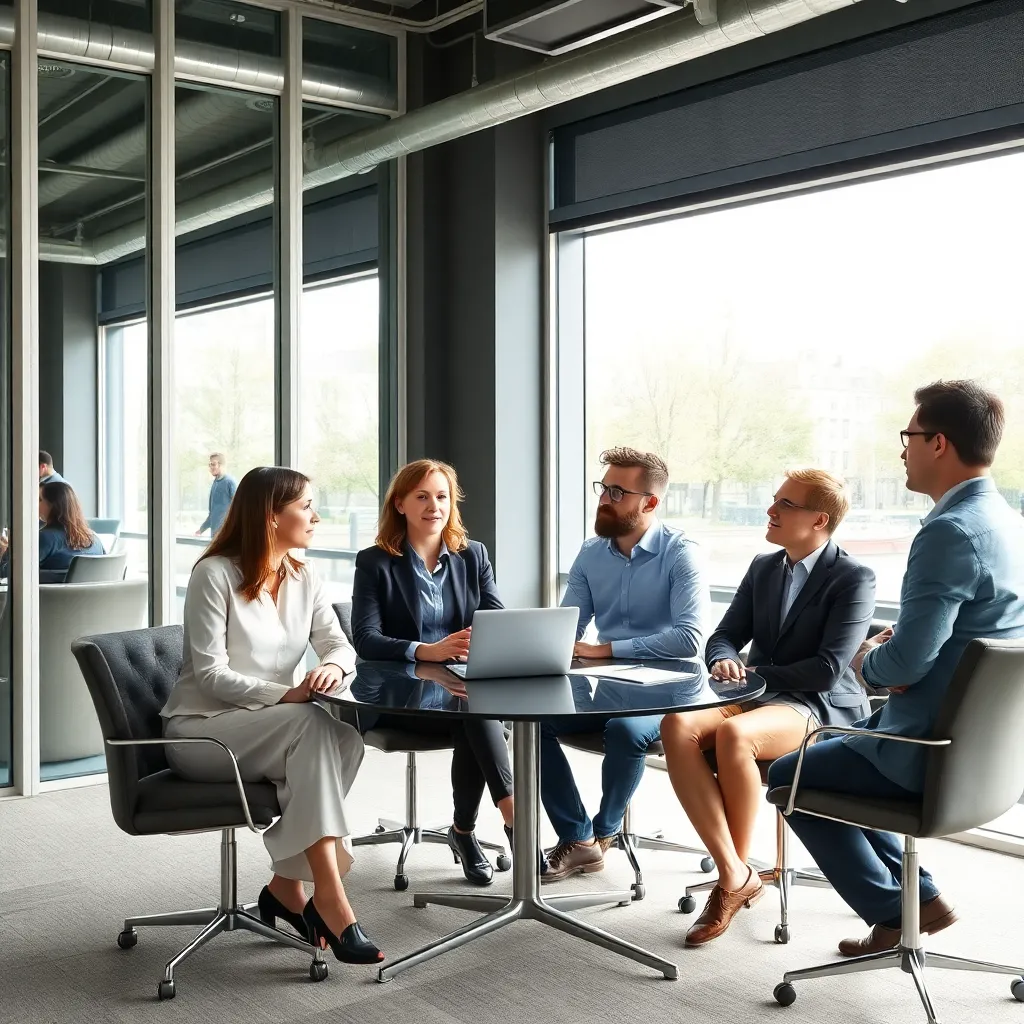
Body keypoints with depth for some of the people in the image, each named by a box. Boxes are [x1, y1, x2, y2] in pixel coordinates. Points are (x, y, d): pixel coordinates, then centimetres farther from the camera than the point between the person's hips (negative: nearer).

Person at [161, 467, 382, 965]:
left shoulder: (303, 576, 7)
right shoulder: (215, 574, -13)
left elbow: (340, 645, 3)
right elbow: (211, 676, -18)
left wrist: (332, 667, -22)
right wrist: (287, 694, -29)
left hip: (277, 726, 6)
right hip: (200, 727, -6)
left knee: (346, 738, -26)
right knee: (311, 725, -33)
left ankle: (287, 884, -12)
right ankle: (330, 901, -34)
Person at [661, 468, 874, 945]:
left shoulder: (854, 579, -7)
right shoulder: (763, 567, 14)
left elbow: (827, 670, -15)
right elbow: (724, 636, 14)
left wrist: (753, 673, -10)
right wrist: (724, 662, -11)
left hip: (820, 707, -6)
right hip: (756, 694, 6)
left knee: (733, 734, -38)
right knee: (677, 726, -26)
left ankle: (737, 874, -15)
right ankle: (732, 873, -22)